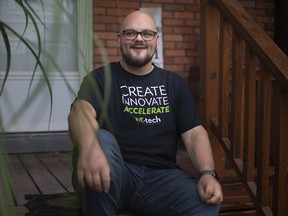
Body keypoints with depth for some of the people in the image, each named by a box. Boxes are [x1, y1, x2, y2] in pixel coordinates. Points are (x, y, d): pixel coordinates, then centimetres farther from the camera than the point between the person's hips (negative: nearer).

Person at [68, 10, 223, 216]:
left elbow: (194, 132, 5)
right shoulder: (101, 78, 4)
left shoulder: (175, 83, 14)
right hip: (114, 174, -1)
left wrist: (207, 173, -16)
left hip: (161, 176, 1)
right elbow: (80, 111, -17)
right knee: (101, 140, -34)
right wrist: (89, 147, -42)